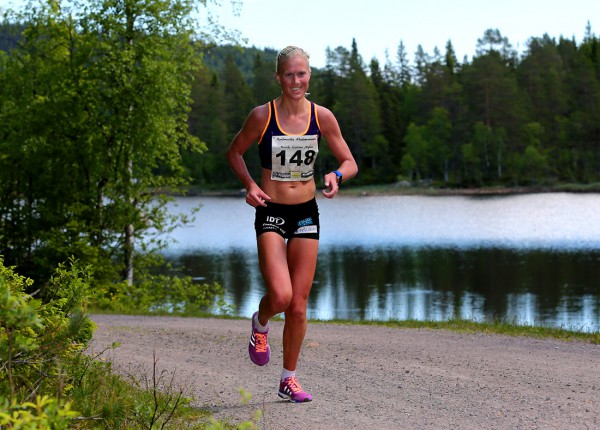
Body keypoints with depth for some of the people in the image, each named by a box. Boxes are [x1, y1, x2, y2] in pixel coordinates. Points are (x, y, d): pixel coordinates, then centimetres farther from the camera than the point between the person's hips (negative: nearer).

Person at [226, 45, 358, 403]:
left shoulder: (322, 117, -2)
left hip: (307, 213, 3)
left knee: (298, 306, 4)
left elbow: (350, 163, 5)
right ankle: (260, 324, 17)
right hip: (271, 212, -2)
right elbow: (235, 152, 6)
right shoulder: (262, 116, -9)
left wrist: (336, 176, -18)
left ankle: (289, 378, 20)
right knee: (280, 296, -20)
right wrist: (249, 184, -10)